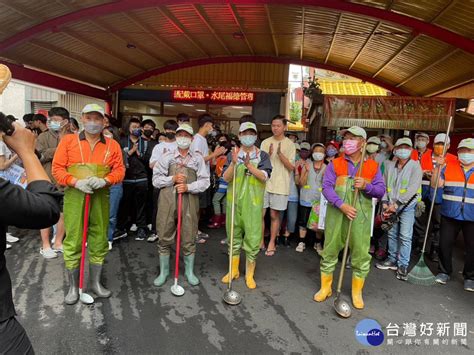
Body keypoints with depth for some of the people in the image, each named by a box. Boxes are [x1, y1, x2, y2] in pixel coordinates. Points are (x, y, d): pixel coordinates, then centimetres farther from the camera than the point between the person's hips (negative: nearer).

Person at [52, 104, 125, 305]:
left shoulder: (112, 145, 6)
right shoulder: (68, 140, 3)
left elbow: (119, 170, 2)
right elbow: (57, 168, -1)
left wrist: (104, 180, -17)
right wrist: (76, 182, -16)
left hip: (100, 197, 2)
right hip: (74, 196, -2)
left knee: (99, 241, 10)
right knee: (73, 241, 2)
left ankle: (95, 282, 27)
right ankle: (73, 287, 19)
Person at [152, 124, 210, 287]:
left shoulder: (198, 158, 7)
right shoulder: (167, 156, 7)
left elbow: (204, 181, -1)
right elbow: (156, 179, 2)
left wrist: (188, 187, -14)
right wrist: (173, 179, -12)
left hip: (189, 201, 0)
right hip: (168, 200, 0)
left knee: (189, 237, 7)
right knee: (165, 237, 8)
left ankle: (189, 271, 25)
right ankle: (164, 271, 25)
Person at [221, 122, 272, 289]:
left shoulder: (262, 155, 3)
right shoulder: (232, 154, 5)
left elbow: (264, 176, -11)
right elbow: (226, 177, -4)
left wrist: (249, 165, -25)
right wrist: (233, 163, -21)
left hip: (253, 202, -1)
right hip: (234, 200, 2)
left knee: (253, 238, 1)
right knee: (234, 236, 13)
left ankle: (250, 274, 18)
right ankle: (234, 270, 30)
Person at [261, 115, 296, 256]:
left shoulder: (290, 144, -2)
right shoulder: (265, 142, 4)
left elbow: (291, 167, -7)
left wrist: (280, 154, -21)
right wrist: (269, 155, -18)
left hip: (280, 185, -2)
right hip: (264, 183, 2)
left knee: (274, 215, 6)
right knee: (260, 214, 4)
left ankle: (272, 243, 21)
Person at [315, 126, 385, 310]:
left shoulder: (372, 166, 7)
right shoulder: (335, 164, 3)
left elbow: (381, 191, 4)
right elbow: (326, 187, -8)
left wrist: (366, 186, -17)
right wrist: (341, 205, -22)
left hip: (360, 216, 1)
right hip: (336, 214, 0)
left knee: (361, 254, 5)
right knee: (330, 251, 8)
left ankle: (357, 292, 25)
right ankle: (325, 288, 26)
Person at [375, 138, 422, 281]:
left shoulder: (415, 166, -6)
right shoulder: (389, 165, 7)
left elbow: (412, 189, -14)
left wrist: (396, 204, -17)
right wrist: (385, 202, -4)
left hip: (407, 206, -4)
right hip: (392, 206, 4)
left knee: (405, 236, -5)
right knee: (392, 234, 11)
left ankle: (403, 265, 6)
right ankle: (392, 260, 25)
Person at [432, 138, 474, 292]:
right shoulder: (448, 166, 3)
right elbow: (435, 185, -3)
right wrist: (438, 167, -12)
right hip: (450, 215, 0)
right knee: (445, 244, 7)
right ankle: (444, 271, 25)